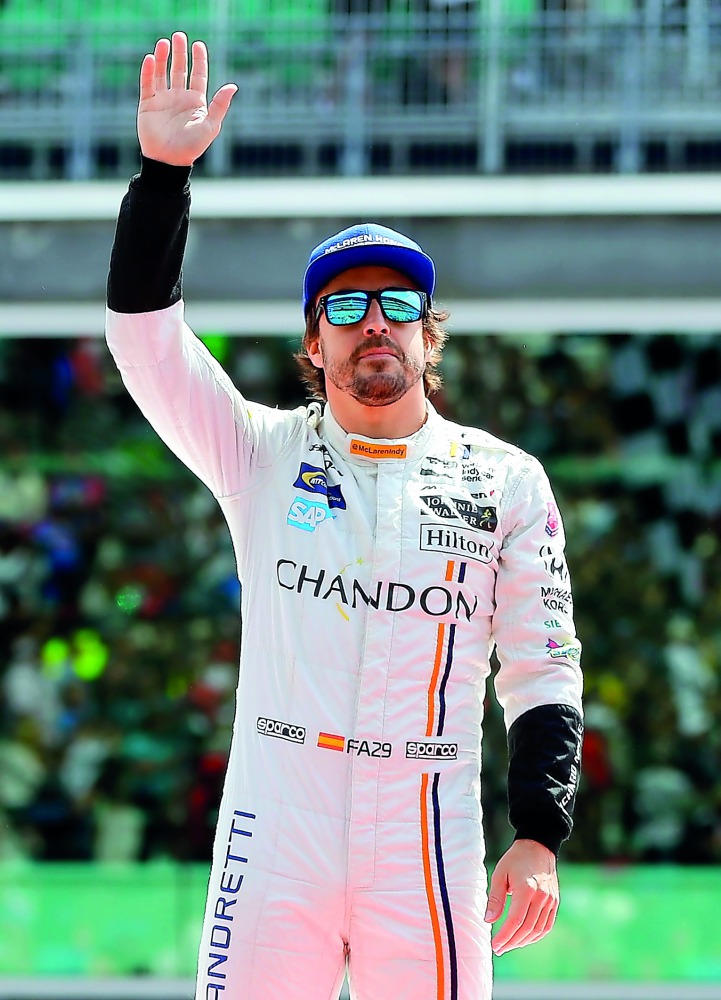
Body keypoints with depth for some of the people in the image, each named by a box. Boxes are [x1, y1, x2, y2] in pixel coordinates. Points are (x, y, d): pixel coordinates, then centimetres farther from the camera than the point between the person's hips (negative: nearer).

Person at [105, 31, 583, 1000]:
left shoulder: (505, 482, 9)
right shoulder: (265, 454, 9)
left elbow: (545, 674, 7)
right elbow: (145, 332, -3)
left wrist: (538, 838, -4)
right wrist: (164, 171, -14)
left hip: (430, 849, 0)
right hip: (274, 840, 0)